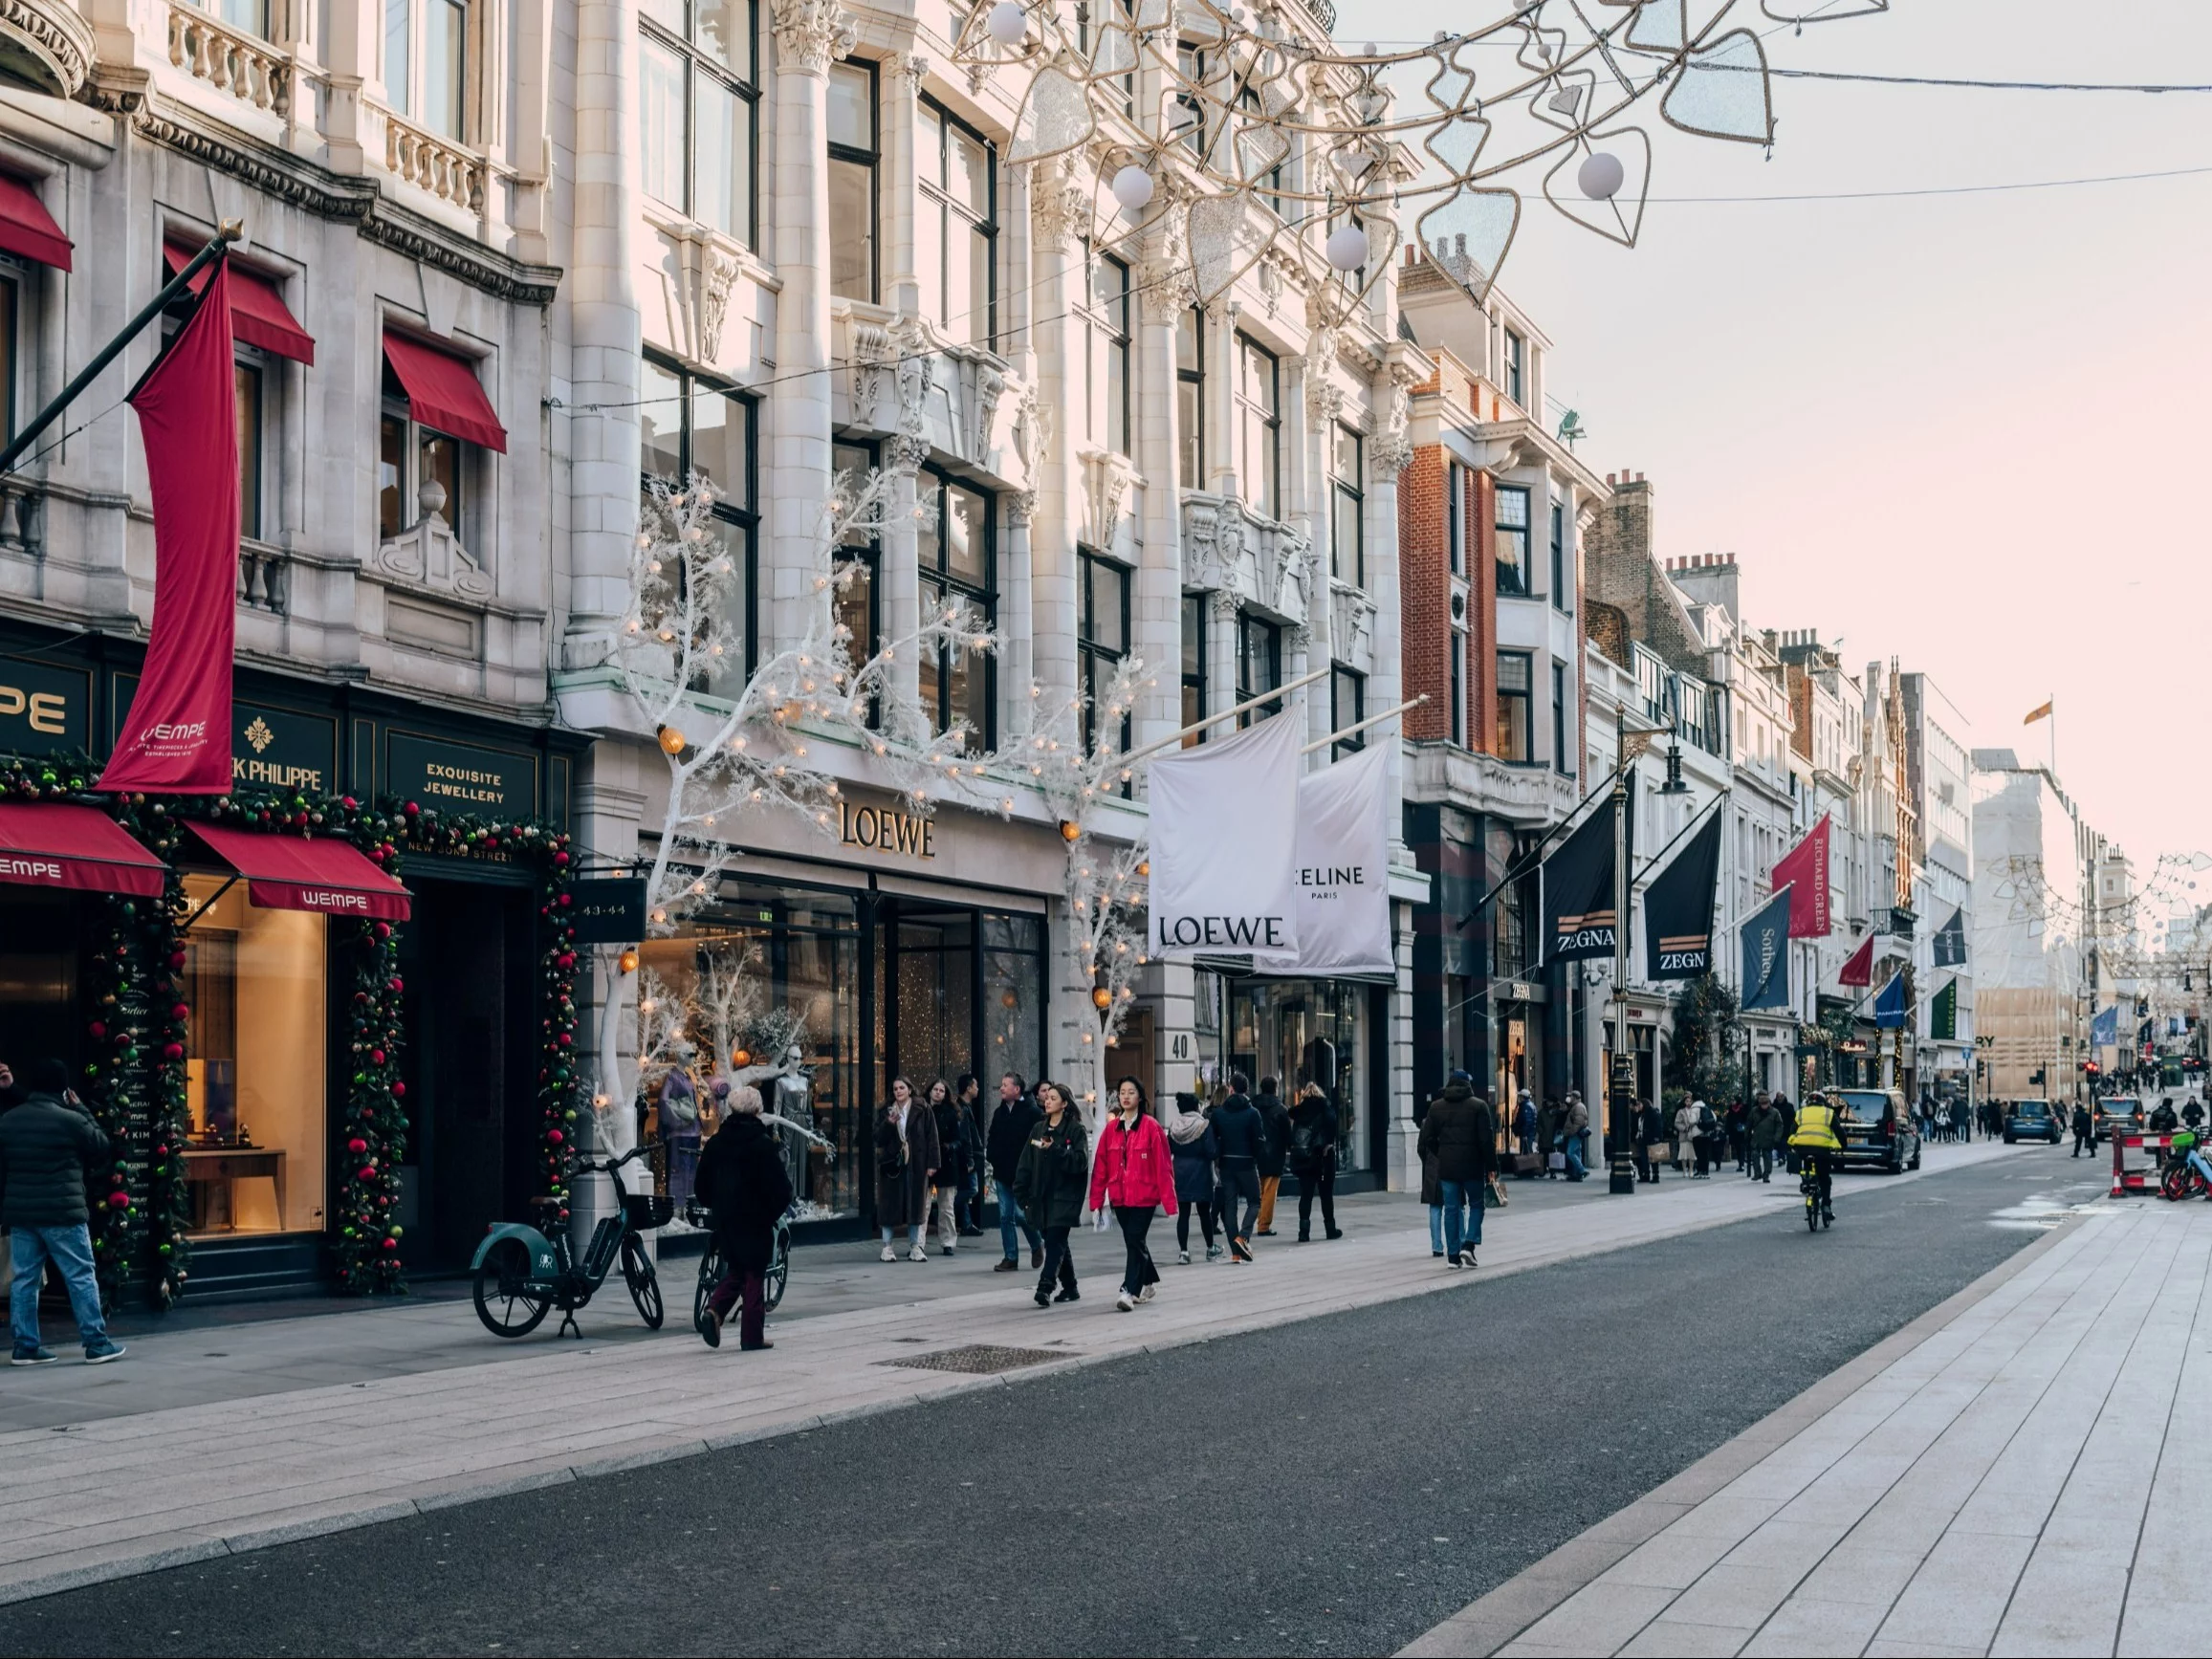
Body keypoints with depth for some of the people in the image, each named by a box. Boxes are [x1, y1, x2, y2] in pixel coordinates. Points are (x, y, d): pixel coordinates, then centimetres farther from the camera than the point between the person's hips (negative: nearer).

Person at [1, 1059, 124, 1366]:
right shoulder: (70, 1120, -11)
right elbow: (101, 1146, 5)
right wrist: (81, 1109, 10)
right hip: (62, 1213, -6)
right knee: (81, 1277, 1)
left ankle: (26, 1346, 10)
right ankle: (96, 1343, 2)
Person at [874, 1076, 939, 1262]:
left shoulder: (922, 1111, 2)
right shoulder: (885, 1111, 7)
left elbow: (931, 1137, 0)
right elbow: (878, 1139, 3)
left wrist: (932, 1163, -6)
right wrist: (888, 1124, -16)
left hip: (915, 1164, -1)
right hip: (891, 1163, 1)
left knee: (915, 1204, 3)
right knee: (890, 1205, 1)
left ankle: (914, 1246, 11)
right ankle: (887, 1246, 7)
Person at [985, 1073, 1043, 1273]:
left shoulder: (1031, 1112, -10)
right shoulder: (999, 1113, 13)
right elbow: (992, 1140, 21)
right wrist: (993, 1160, 5)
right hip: (1003, 1173, 7)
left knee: (1021, 1214, -7)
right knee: (1006, 1216, 5)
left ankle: (1037, 1245, 20)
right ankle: (1010, 1258, 11)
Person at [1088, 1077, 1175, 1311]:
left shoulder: (1151, 1127, -7)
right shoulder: (1111, 1128, 6)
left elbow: (1163, 1165, -8)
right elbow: (1100, 1166, 6)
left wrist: (1168, 1201, -10)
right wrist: (1096, 1200, 4)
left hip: (1144, 1196, -5)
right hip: (1119, 1197, 5)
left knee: (1135, 1242, -11)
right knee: (1133, 1242, 14)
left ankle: (1130, 1291, -13)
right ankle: (1149, 1282, 33)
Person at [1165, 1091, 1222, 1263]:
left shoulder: (1174, 1127, 2)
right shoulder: (1204, 1125, -11)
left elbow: (1168, 1151, 7)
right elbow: (1212, 1152, -15)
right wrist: (1220, 1145, 3)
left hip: (1180, 1174, 3)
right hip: (1200, 1173, -3)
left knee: (1183, 1213, 4)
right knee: (1204, 1212, 10)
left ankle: (1183, 1251, 0)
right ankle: (1210, 1248, 23)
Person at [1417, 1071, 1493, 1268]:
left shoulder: (1436, 1107, 6)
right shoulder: (1478, 1106, -5)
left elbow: (1428, 1139, 5)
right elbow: (1487, 1140, -8)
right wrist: (1491, 1166, -2)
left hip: (1447, 1168, 3)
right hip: (1472, 1166, -3)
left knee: (1451, 1209, 8)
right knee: (1476, 1205, 11)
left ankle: (1453, 1255, 7)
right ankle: (1468, 1245, -6)